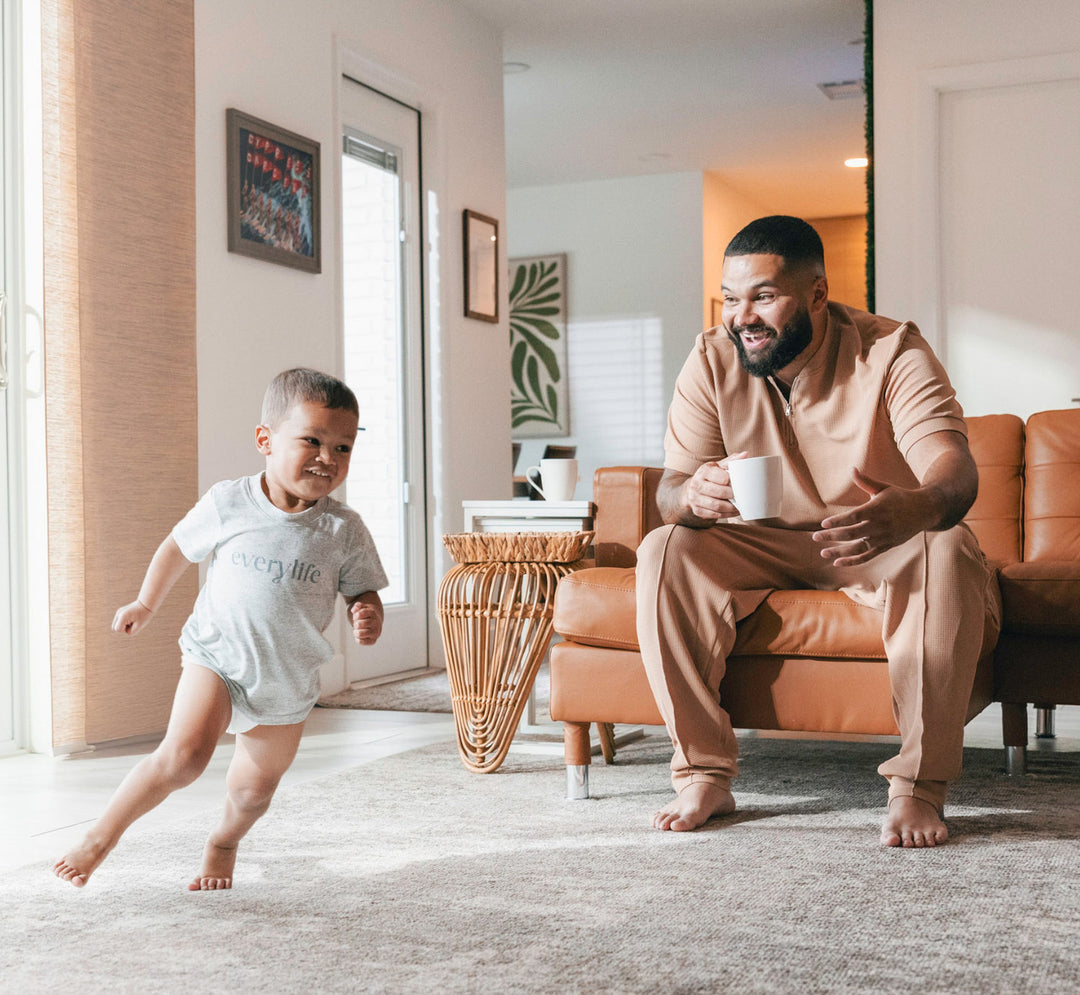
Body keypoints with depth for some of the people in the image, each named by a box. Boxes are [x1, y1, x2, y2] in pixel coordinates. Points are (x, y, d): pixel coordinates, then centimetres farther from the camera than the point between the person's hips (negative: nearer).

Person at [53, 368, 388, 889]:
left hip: (289, 681, 2)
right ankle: (101, 836, -1)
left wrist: (367, 620, -25)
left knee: (254, 789, 11)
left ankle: (223, 842, 45)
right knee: (184, 754, -22)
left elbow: (363, 594, -2)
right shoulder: (227, 503, -11)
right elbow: (178, 546, 8)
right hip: (217, 656, -2)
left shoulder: (343, 530, -11)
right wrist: (146, 604, 16)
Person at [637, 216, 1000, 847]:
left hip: (880, 546, -2)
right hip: (763, 547, 3)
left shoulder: (892, 352, -16)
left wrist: (916, 508, -57)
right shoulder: (713, 362, -8)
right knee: (664, 552, -24)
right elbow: (670, 489, -13)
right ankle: (705, 777, -19)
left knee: (947, 554, -34)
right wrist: (693, 496, -41)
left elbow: (954, 468, -31)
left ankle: (919, 787, -25)